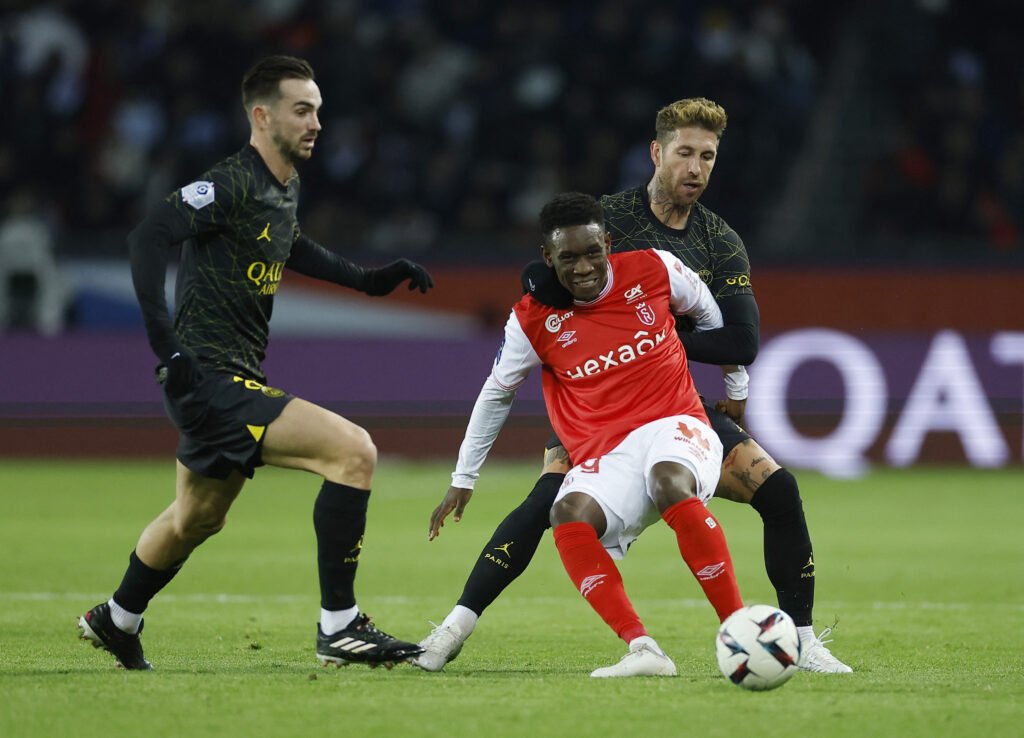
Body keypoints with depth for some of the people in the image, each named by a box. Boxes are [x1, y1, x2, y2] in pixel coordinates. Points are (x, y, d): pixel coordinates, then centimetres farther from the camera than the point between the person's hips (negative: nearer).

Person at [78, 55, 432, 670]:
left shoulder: (285, 186, 11)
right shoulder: (233, 185, -18)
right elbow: (149, 238, -25)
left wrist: (368, 280, 24)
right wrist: (165, 341, -31)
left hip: (236, 381, 10)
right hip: (212, 382, -10)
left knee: (195, 519, 29)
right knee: (354, 451, -21)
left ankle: (117, 620, 52)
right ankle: (338, 627, -16)